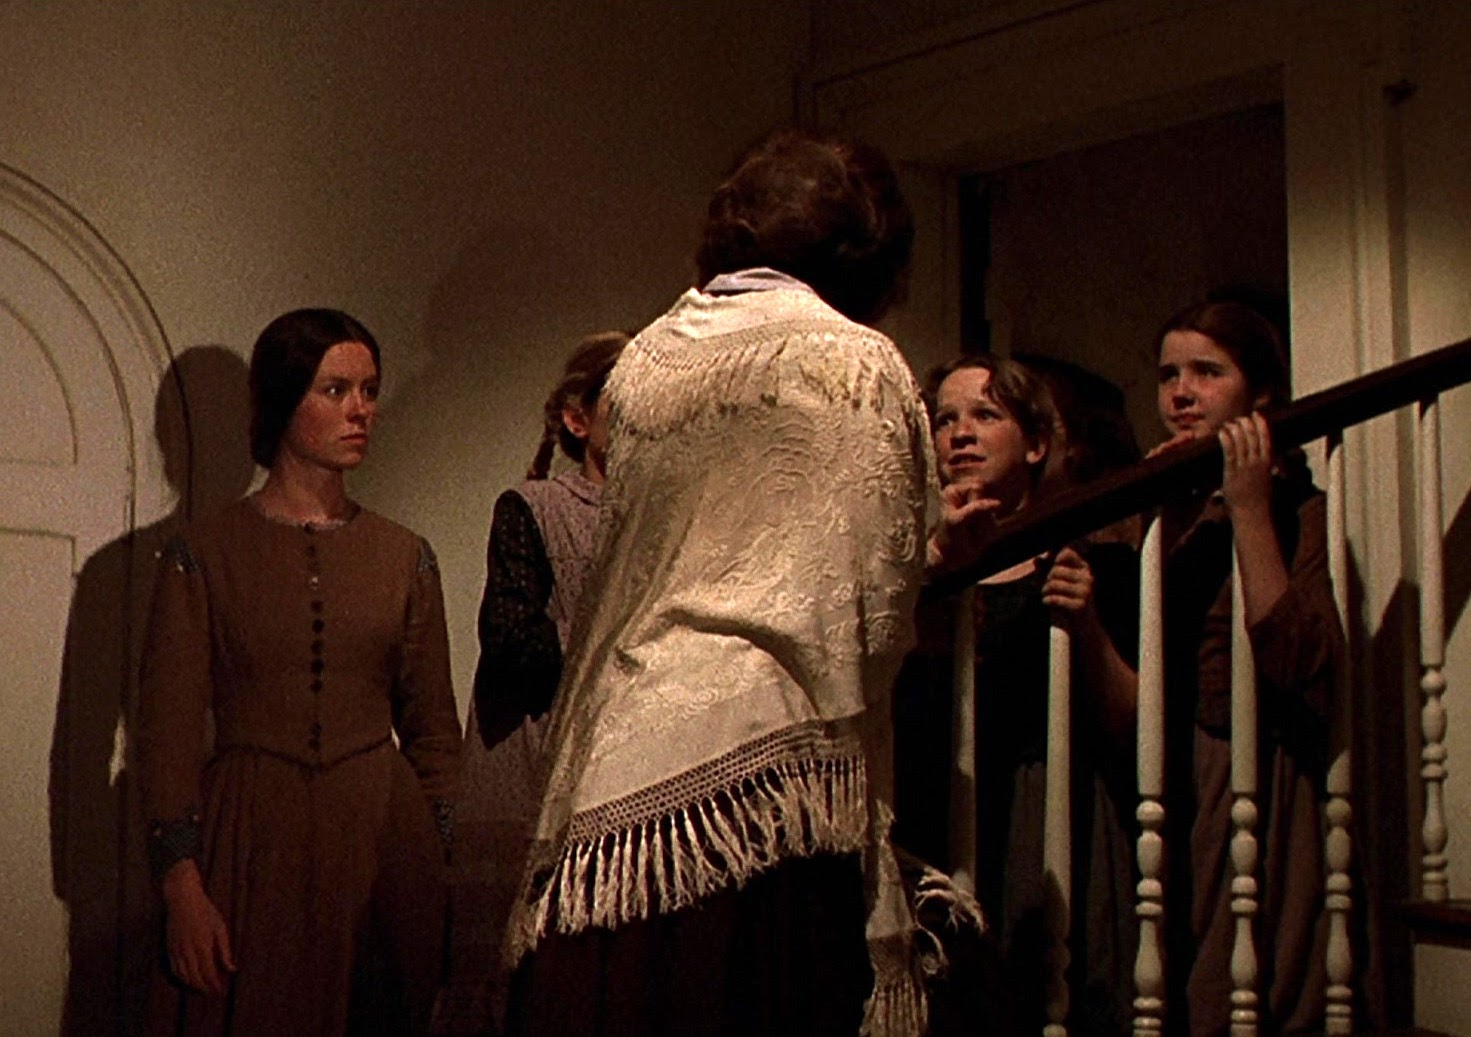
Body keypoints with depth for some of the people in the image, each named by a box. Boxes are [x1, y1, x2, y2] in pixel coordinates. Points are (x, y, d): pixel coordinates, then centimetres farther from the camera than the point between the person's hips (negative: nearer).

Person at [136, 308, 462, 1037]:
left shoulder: (405, 557, 7)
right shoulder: (203, 553, -1)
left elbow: (433, 728, 10)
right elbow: (168, 728, -4)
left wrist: (432, 861, 5)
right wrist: (182, 885, -12)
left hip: (381, 839, 3)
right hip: (251, 841, -2)